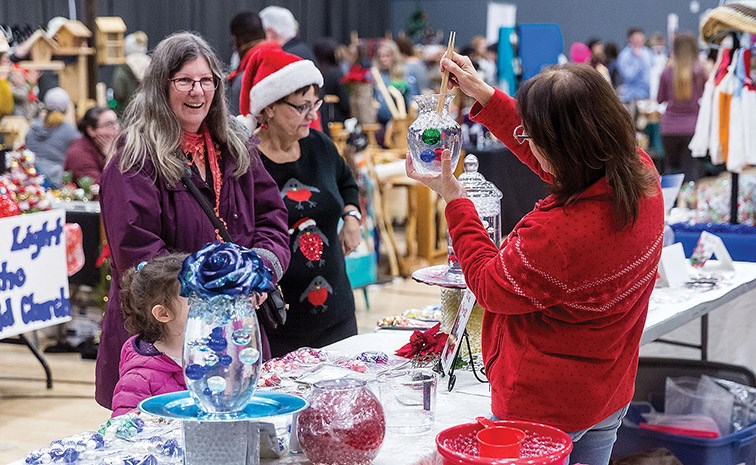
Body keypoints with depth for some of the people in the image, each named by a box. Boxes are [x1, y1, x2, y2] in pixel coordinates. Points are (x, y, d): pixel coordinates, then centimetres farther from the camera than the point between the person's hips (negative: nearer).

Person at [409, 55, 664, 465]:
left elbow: (489, 286, -14)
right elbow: (552, 161, 7)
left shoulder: (553, 234, -37)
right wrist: (484, 95, 9)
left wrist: (454, 199, -6)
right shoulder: (642, 175, -13)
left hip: (544, 409, -8)